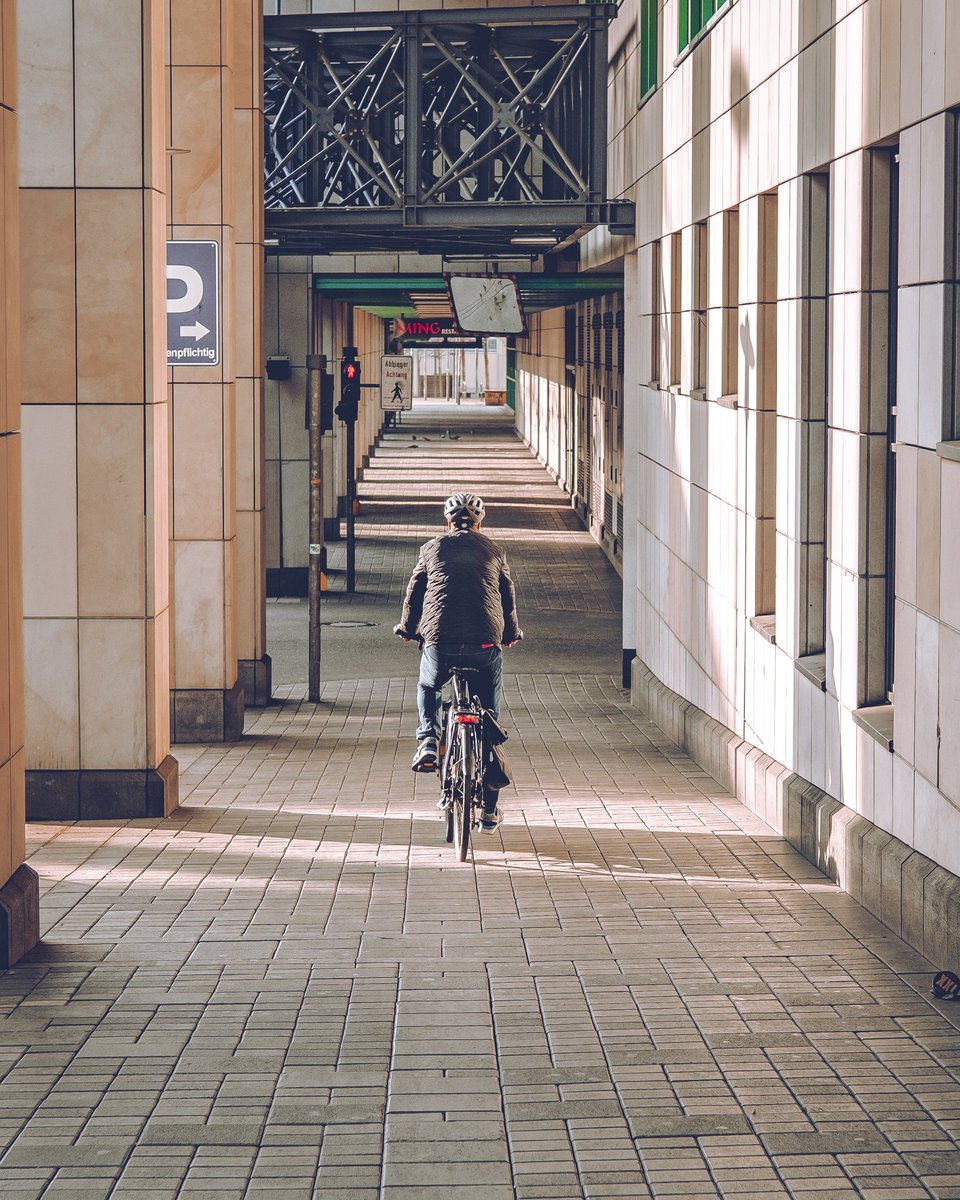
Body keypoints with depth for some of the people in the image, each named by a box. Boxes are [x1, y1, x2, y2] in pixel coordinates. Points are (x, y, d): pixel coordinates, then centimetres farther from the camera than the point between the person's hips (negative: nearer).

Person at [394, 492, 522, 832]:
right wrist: (511, 634, 41)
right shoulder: (494, 551, 15)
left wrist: (407, 630, 36)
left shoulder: (432, 548, 12)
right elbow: (508, 596, 24)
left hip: (440, 642, 0)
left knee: (427, 688, 33)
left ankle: (428, 741, 5)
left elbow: (414, 592, 18)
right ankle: (489, 811, 13)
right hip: (486, 645, 1)